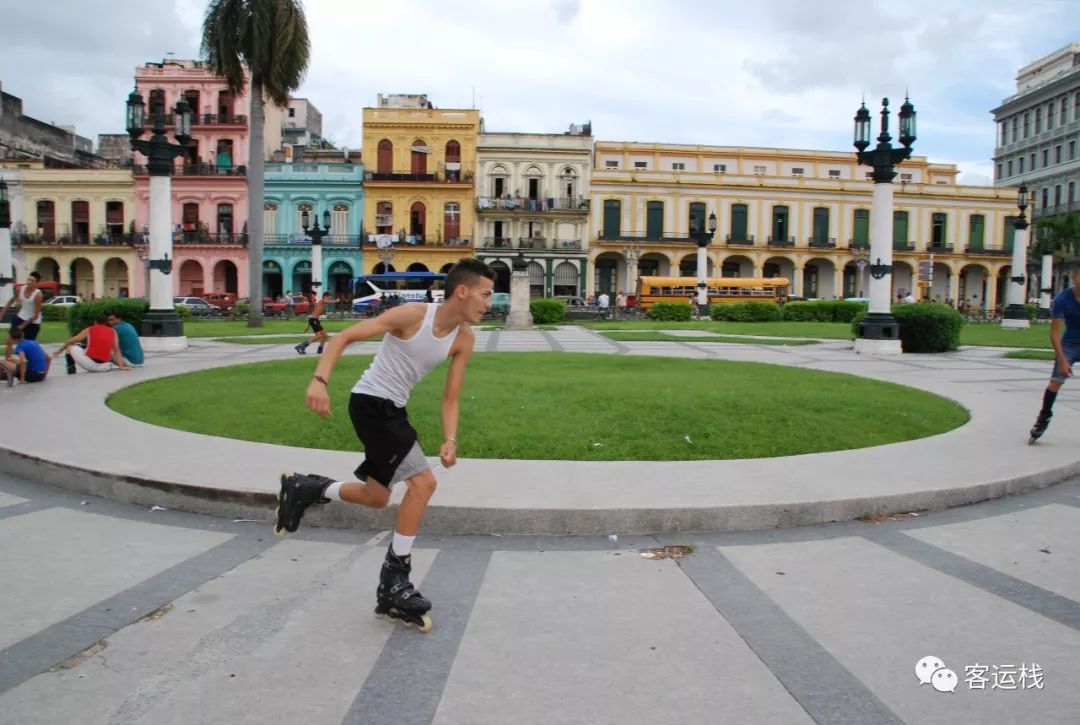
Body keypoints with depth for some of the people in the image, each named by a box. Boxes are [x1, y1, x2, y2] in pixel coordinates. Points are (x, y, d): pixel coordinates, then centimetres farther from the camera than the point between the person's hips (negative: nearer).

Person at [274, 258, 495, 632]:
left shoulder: (464, 339, -2)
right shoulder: (412, 315, -22)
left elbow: (451, 398, 3)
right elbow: (344, 337, -18)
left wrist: (449, 440, -12)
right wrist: (320, 380, -31)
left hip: (393, 408, 8)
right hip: (370, 402, -8)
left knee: (377, 497, 15)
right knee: (423, 481, -16)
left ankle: (302, 488, 34)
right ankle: (395, 577, -3)